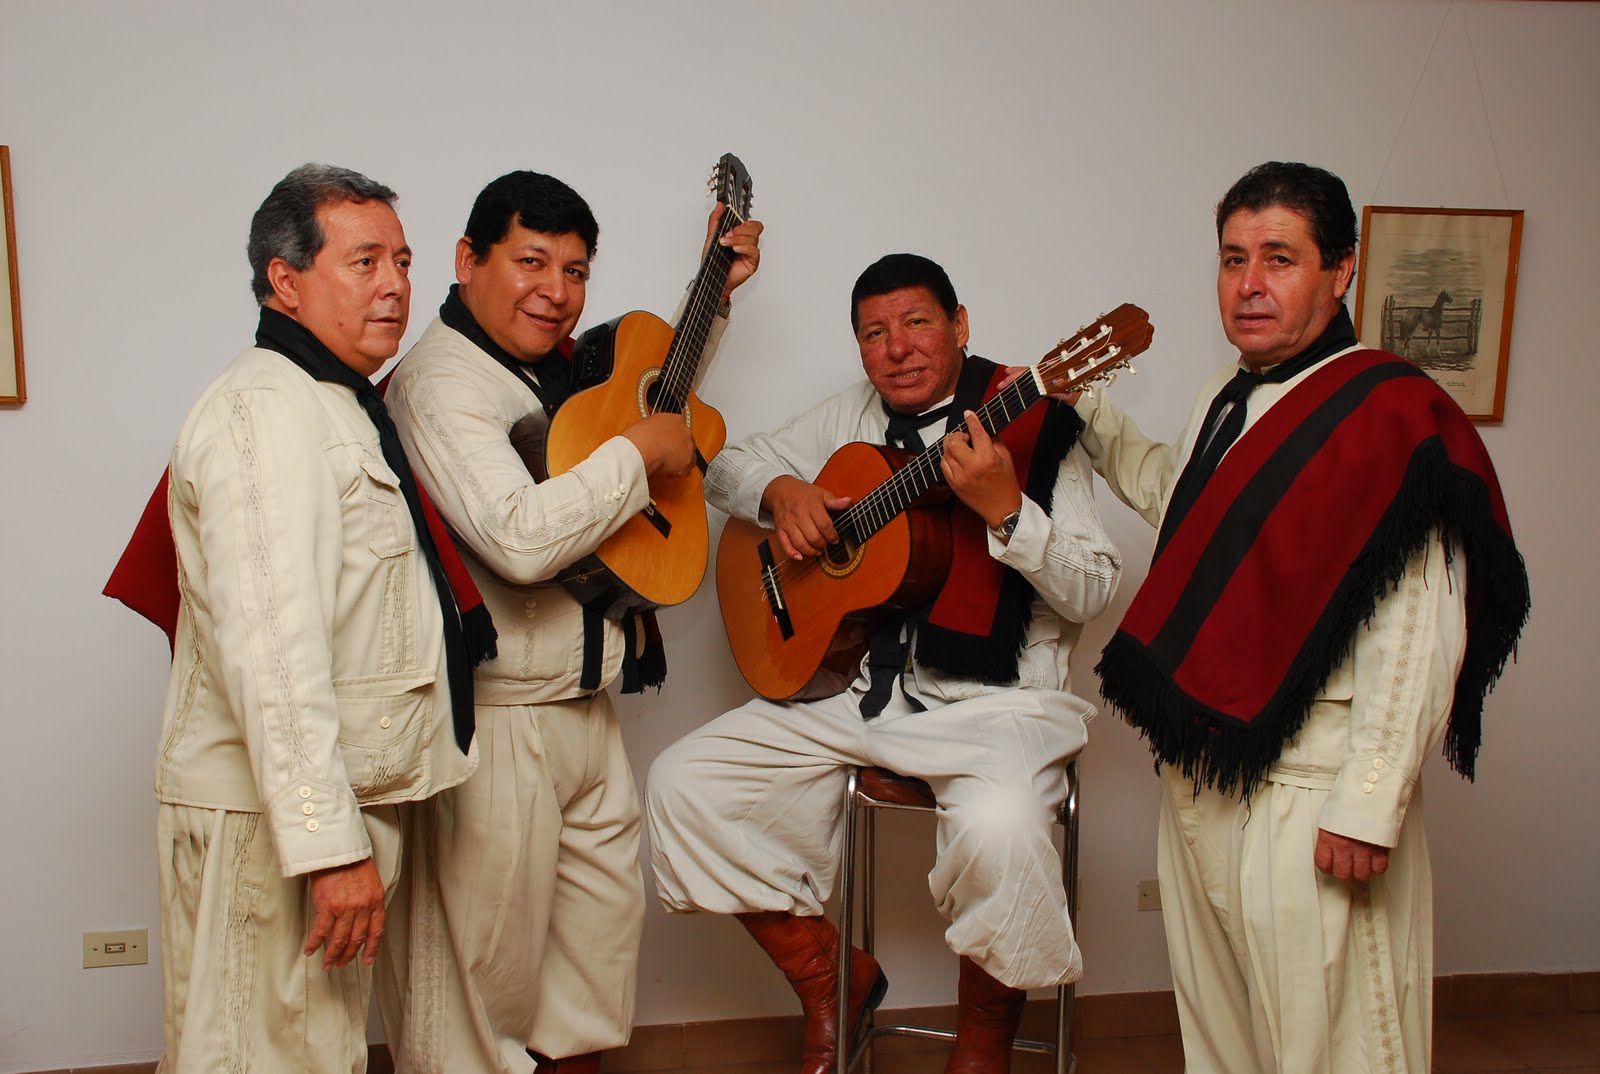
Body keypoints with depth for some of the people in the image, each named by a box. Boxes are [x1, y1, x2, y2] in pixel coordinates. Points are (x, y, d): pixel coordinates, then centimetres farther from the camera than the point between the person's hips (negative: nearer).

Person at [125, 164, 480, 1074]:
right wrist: (329, 841, -28)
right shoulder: (267, 407, -15)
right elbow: (271, 643, -26)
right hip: (273, 818, -10)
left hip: (341, 801, 10)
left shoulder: (343, 408, 18)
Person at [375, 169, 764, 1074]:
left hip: (586, 706, 9)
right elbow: (520, 539, -32)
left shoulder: (558, 361, 10)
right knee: (490, 950, 5)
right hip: (496, 719, -9)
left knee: (608, 912, 21)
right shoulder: (441, 382, -17)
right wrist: (638, 454, -19)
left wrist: (714, 292, 24)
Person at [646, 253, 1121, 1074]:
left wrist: (1005, 510, -25)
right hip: (855, 689, 5)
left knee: (1000, 827, -36)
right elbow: (727, 469, 19)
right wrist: (783, 491, -2)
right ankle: (832, 978, 12)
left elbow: (1090, 594, -10)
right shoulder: (849, 418, 11)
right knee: (682, 781, -7)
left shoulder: (1031, 425, -4)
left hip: (991, 698, -5)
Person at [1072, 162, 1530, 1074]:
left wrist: (1367, 810, -21)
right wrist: (1088, 409, 22)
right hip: (1201, 772, 8)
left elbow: (1418, 639, -21)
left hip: (1309, 794, -8)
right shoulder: (1228, 400, 10)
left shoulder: (1395, 412, -16)